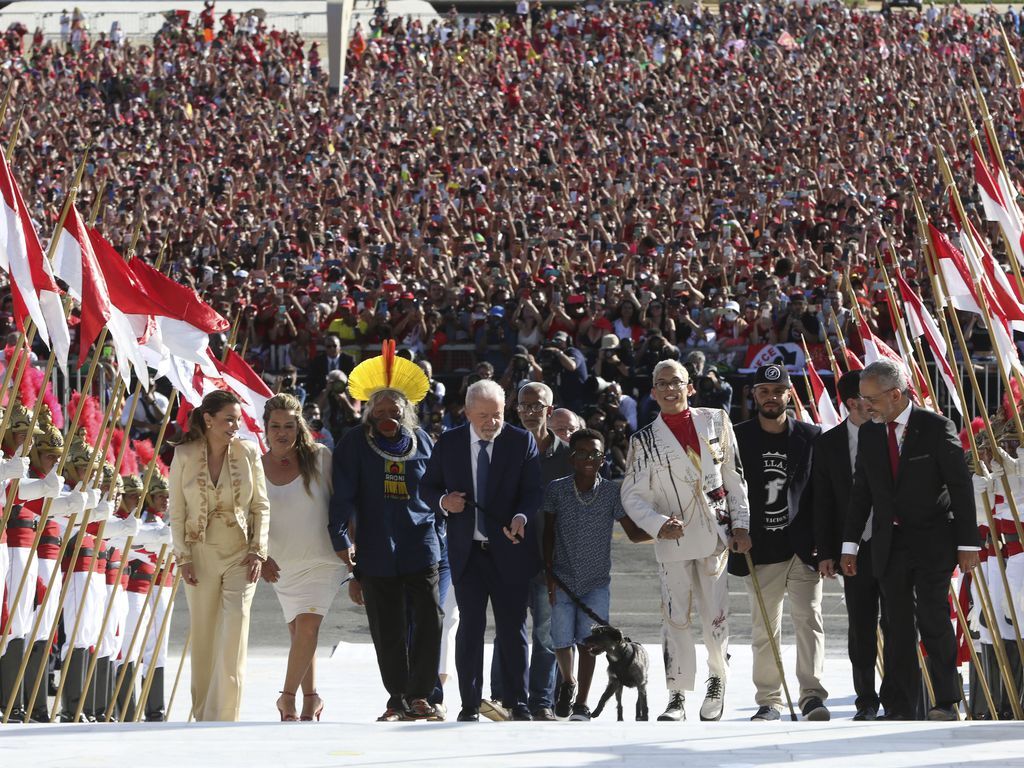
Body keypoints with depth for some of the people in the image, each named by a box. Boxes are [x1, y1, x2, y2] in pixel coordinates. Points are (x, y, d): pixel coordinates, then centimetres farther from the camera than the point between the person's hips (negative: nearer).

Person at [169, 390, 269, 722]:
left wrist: (257, 551, -4)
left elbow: (261, 507, 5)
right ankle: (203, 715, 14)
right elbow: (176, 512, 2)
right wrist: (183, 557, -5)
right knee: (203, 637, 4)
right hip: (201, 554, 0)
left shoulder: (248, 453, -1)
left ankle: (224, 716, -11)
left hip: (240, 554, 0)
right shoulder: (184, 456, -2)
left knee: (234, 635, -12)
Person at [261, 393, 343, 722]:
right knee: (298, 631, 7)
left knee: (307, 625, -19)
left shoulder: (319, 457, -4)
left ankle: (288, 696, -14)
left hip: (323, 559, -3)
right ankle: (310, 699, 20)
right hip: (282, 564, 3)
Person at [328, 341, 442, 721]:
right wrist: (341, 537, -10)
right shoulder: (355, 444, -2)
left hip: (420, 545, 2)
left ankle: (419, 695, 3)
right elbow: (343, 494, -5)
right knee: (387, 630, 4)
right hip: (376, 551, -2)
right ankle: (397, 700, 16)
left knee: (430, 619, -8)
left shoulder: (420, 440, 7)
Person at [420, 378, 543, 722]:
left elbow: (534, 490, -4)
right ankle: (469, 705, 4)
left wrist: (521, 517, -24)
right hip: (467, 552, 1)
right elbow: (427, 486, 12)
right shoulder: (449, 443, 5)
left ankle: (517, 703, 8)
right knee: (470, 626, 0)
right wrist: (443, 501, -10)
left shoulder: (522, 442, 0)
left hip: (509, 551, -1)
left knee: (513, 627, 1)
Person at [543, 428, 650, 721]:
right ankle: (568, 683, 25)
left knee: (588, 641, -3)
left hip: (596, 583, 0)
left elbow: (633, 533, 0)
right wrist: (548, 573, -2)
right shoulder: (556, 489, -4)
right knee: (562, 640, -3)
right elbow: (548, 532, 3)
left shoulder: (612, 493, -4)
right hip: (563, 580, 0)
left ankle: (581, 703, 8)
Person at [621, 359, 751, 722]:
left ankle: (718, 681, 25)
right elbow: (632, 494, 1)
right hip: (673, 542, -1)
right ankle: (677, 697, 0)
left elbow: (734, 476, 9)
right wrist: (658, 524, -15)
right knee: (675, 617, -5)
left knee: (716, 615, 2)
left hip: (715, 536, 1)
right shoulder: (645, 441, 1)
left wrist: (740, 524, 4)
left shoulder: (715, 421, 5)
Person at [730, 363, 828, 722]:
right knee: (764, 628, 6)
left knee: (808, 618, -11)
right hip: (759, 550, 1)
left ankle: (812, 695, -14)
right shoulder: (739, 438, 5)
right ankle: (768, 700, 12)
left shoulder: (811, 437, 4)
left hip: (802, 548, -1)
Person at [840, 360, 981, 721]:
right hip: (889, 543, 5)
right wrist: (850, 544, 9)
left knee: (932, 617, -12)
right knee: (897, 626, 3)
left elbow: (961, 486, -6)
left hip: (933, 541, -5)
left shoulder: (936, 427, -7)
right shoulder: (869, 434, 8)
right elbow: (861, 493, 13)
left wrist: (967, 543, -9)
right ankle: (901, 707, 6)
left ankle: (946, 701, -4)